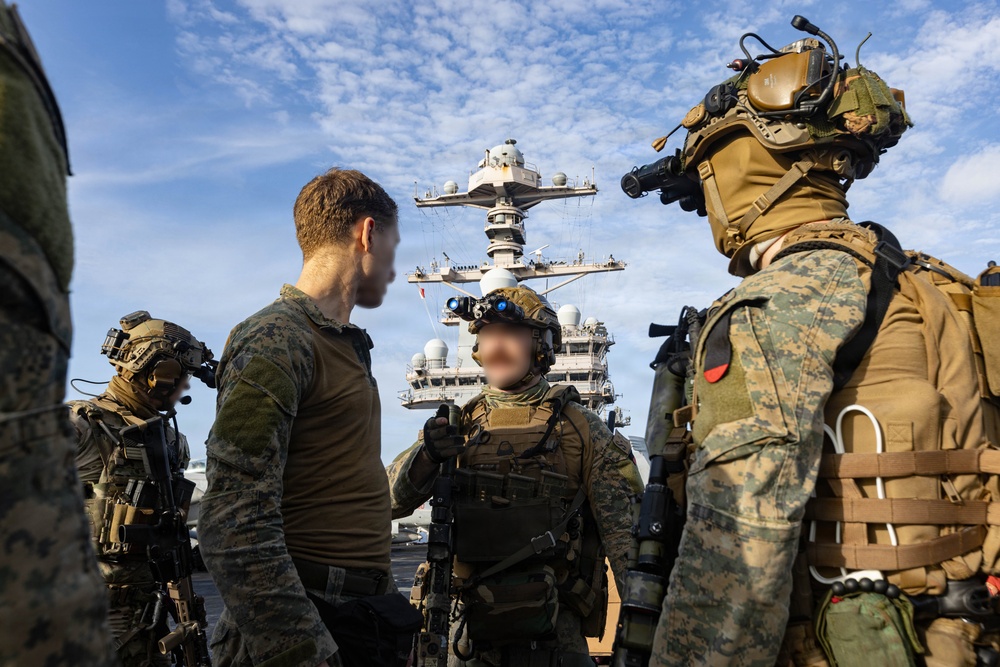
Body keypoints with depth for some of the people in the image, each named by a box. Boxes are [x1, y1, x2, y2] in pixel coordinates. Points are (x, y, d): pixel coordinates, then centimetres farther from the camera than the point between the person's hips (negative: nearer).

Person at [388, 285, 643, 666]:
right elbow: (389, 502, -2)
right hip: (470, 624, 3)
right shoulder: (456, 425, 4)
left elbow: (624, 531, -6)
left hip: (553, 628, -2)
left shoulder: (582, 430, -4)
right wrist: (426, 456, -22)